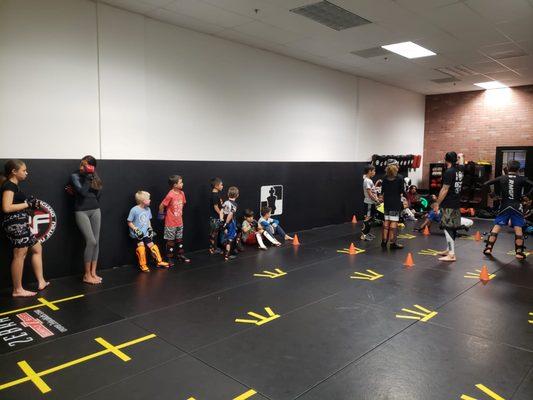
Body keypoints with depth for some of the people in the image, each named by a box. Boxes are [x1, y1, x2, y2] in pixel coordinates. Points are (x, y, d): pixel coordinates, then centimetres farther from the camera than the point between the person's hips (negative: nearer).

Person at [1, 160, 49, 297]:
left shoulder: (13, 186, 19)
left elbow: (16, 205, 13)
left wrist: (30, 203, 5)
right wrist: (28, 204, -14)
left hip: (20, 223, 11)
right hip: (14, 223, -11)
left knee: (37, 248, 16)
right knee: (20, 255, -5)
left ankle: (41, 282, 20)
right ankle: (17, 290, 4)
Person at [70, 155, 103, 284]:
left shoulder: (95, 177, 9)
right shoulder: (75, 176, -2)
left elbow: (98, 195, 2)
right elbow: (83, 192, -16)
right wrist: (88, 177, -13)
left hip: (95, 211, 5)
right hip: (81, 212, -4)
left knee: (96, 242, 2)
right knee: (91, 242, -12)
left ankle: (93, 272, 10)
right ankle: (86, 275, 0)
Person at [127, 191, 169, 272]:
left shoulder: (148, 209, 4)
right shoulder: (134, 210, -15)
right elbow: (129, 222, -8)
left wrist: (150, 229, 5)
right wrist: (136, 230, -17)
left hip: (146, 233, 6)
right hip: (138, 234, -6)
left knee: (152, 246, 6)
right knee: (141, 248, -17)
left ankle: (159, 261, 19)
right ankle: (143, 265, -1)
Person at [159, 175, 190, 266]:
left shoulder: (182, 193, -1)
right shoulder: (170, 195, -22)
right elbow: (161, 206, -15)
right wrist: (162, 215, -2)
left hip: (180, 222, 6)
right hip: (171, 223, -6)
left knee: (180, 239, 16)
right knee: (170, 241, 5)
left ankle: (181, 256, 28)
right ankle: (169, 259, 16)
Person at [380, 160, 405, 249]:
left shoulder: (385, 178, 3)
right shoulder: (399, 178, -9)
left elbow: (383, 191, 7)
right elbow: (401, 191, -8)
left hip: (387, 202, 4)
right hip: (396, 202, -4)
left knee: (386, 221, 11)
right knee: (394, 222, -2)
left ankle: (384, 241, 15)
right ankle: (393, 242, 1)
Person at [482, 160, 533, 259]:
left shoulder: (501, 178, 2)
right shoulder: (522, 179, -1)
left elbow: (485, 184, 0)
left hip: (504, 206, 1)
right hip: (516, 207, -1)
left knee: (496, 227, 6)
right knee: (518, 229, 3)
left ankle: (488, 248, 5)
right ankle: (519, 252, 4)